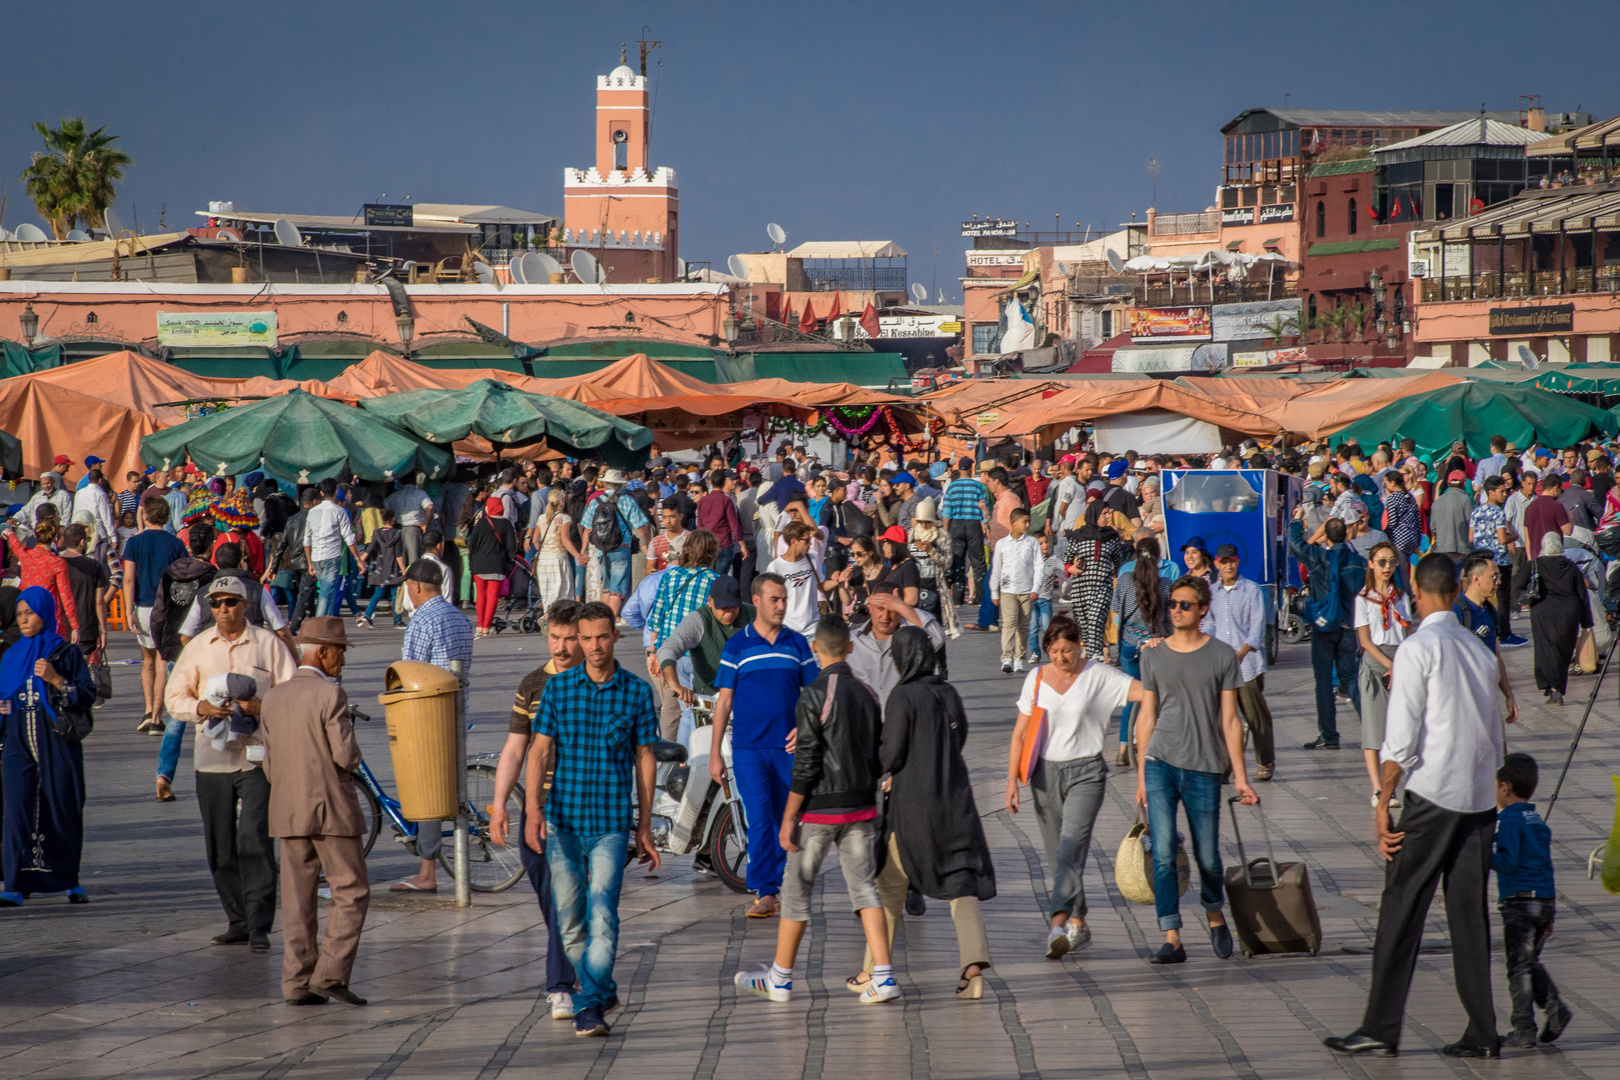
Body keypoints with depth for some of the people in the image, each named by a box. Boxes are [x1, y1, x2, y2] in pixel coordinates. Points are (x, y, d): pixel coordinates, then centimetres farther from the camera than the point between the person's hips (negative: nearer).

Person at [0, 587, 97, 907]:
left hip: (57, 745, -3)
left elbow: (88, 695, -4)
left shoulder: (66, 653, 0)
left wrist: (56, 680, -15)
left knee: (63, 812, 3)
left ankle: (68, 879, 19)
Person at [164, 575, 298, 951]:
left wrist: (261, 707, -15)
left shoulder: (268, 644, 5)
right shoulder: (198, 647, 11)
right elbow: (174, 696, 10)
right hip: (212, 758, 3)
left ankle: (259, 926, -12)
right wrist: (201, 707, -10)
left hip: (257, 756, -3)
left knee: (254, 838, -13)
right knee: (220, 845, 5)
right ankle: (238, 920, 15)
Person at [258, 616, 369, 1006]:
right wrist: (351, 755, 7)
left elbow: (270, 765, 13)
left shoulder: (273, 698, 9)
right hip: (331, 809, -6)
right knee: (351, 893, 2)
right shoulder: (330, 695, -11)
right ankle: (331, 974, -8)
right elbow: (346, 755, -16)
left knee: (298, 901, 7)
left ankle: (297, 983, 5)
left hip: (288, 812, 6)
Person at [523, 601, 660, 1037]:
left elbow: (644, 761, 7)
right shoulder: (557, 687, 3)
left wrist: (644, 829, 8)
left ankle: (589, 1006, -16)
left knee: (602, 915, -15)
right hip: (562, 822, 2)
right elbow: (540, 752, 3)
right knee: (570, 920, 9)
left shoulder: (637, 692, 2)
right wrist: (533, 811, -11)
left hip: (611, 824, -2)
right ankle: (604, 991, 29)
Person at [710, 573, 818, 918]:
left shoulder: (798, 644, 9)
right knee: (759, 821, -9)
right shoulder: (737, 646, 3)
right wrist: (715, 754, 1)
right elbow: (724, 700, 4)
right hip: (749, 749, -2)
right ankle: (765, 893, -8)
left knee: (786, 822, 6)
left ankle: (781, 890, 16)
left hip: (789, 748, 2)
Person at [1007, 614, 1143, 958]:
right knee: (1057, 855, 9)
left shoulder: (1098, 676, -3)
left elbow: (1145, 691, -10)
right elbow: (1020, 733, 6)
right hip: (1046, 772, 4)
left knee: (1071, 848, -19)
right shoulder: (1037, 679, 5)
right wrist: (1012, 779, 0)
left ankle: (1059, 923, -30)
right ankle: (1078, 924, 24)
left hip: (1086, 772, -4)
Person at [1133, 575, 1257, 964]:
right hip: (1160, 764, 1)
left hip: (1204, 769, -1)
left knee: (1208, 859, 5)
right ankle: (1172, 940, -9)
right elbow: (1147, 717, 12)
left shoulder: (1222, 656, 2)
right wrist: (1141, 776, 10)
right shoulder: (1154, 655, 8)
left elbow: (1230, 720, 3)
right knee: (1163, 855, -10)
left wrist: (1240, 776, -1)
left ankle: (1215, 918, 33)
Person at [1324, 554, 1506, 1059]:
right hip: (1481, 795, 6)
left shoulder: (1418, 649, -7)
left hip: (1433, 794, -6)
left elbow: (1401, 738, -12)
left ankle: (1381, 1027, -2)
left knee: (1402, 909, -2)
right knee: (1470, 913, 8)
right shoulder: (1480, 651, 13)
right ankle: (1482, 1032, 6)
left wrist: (1383, 802, -8)